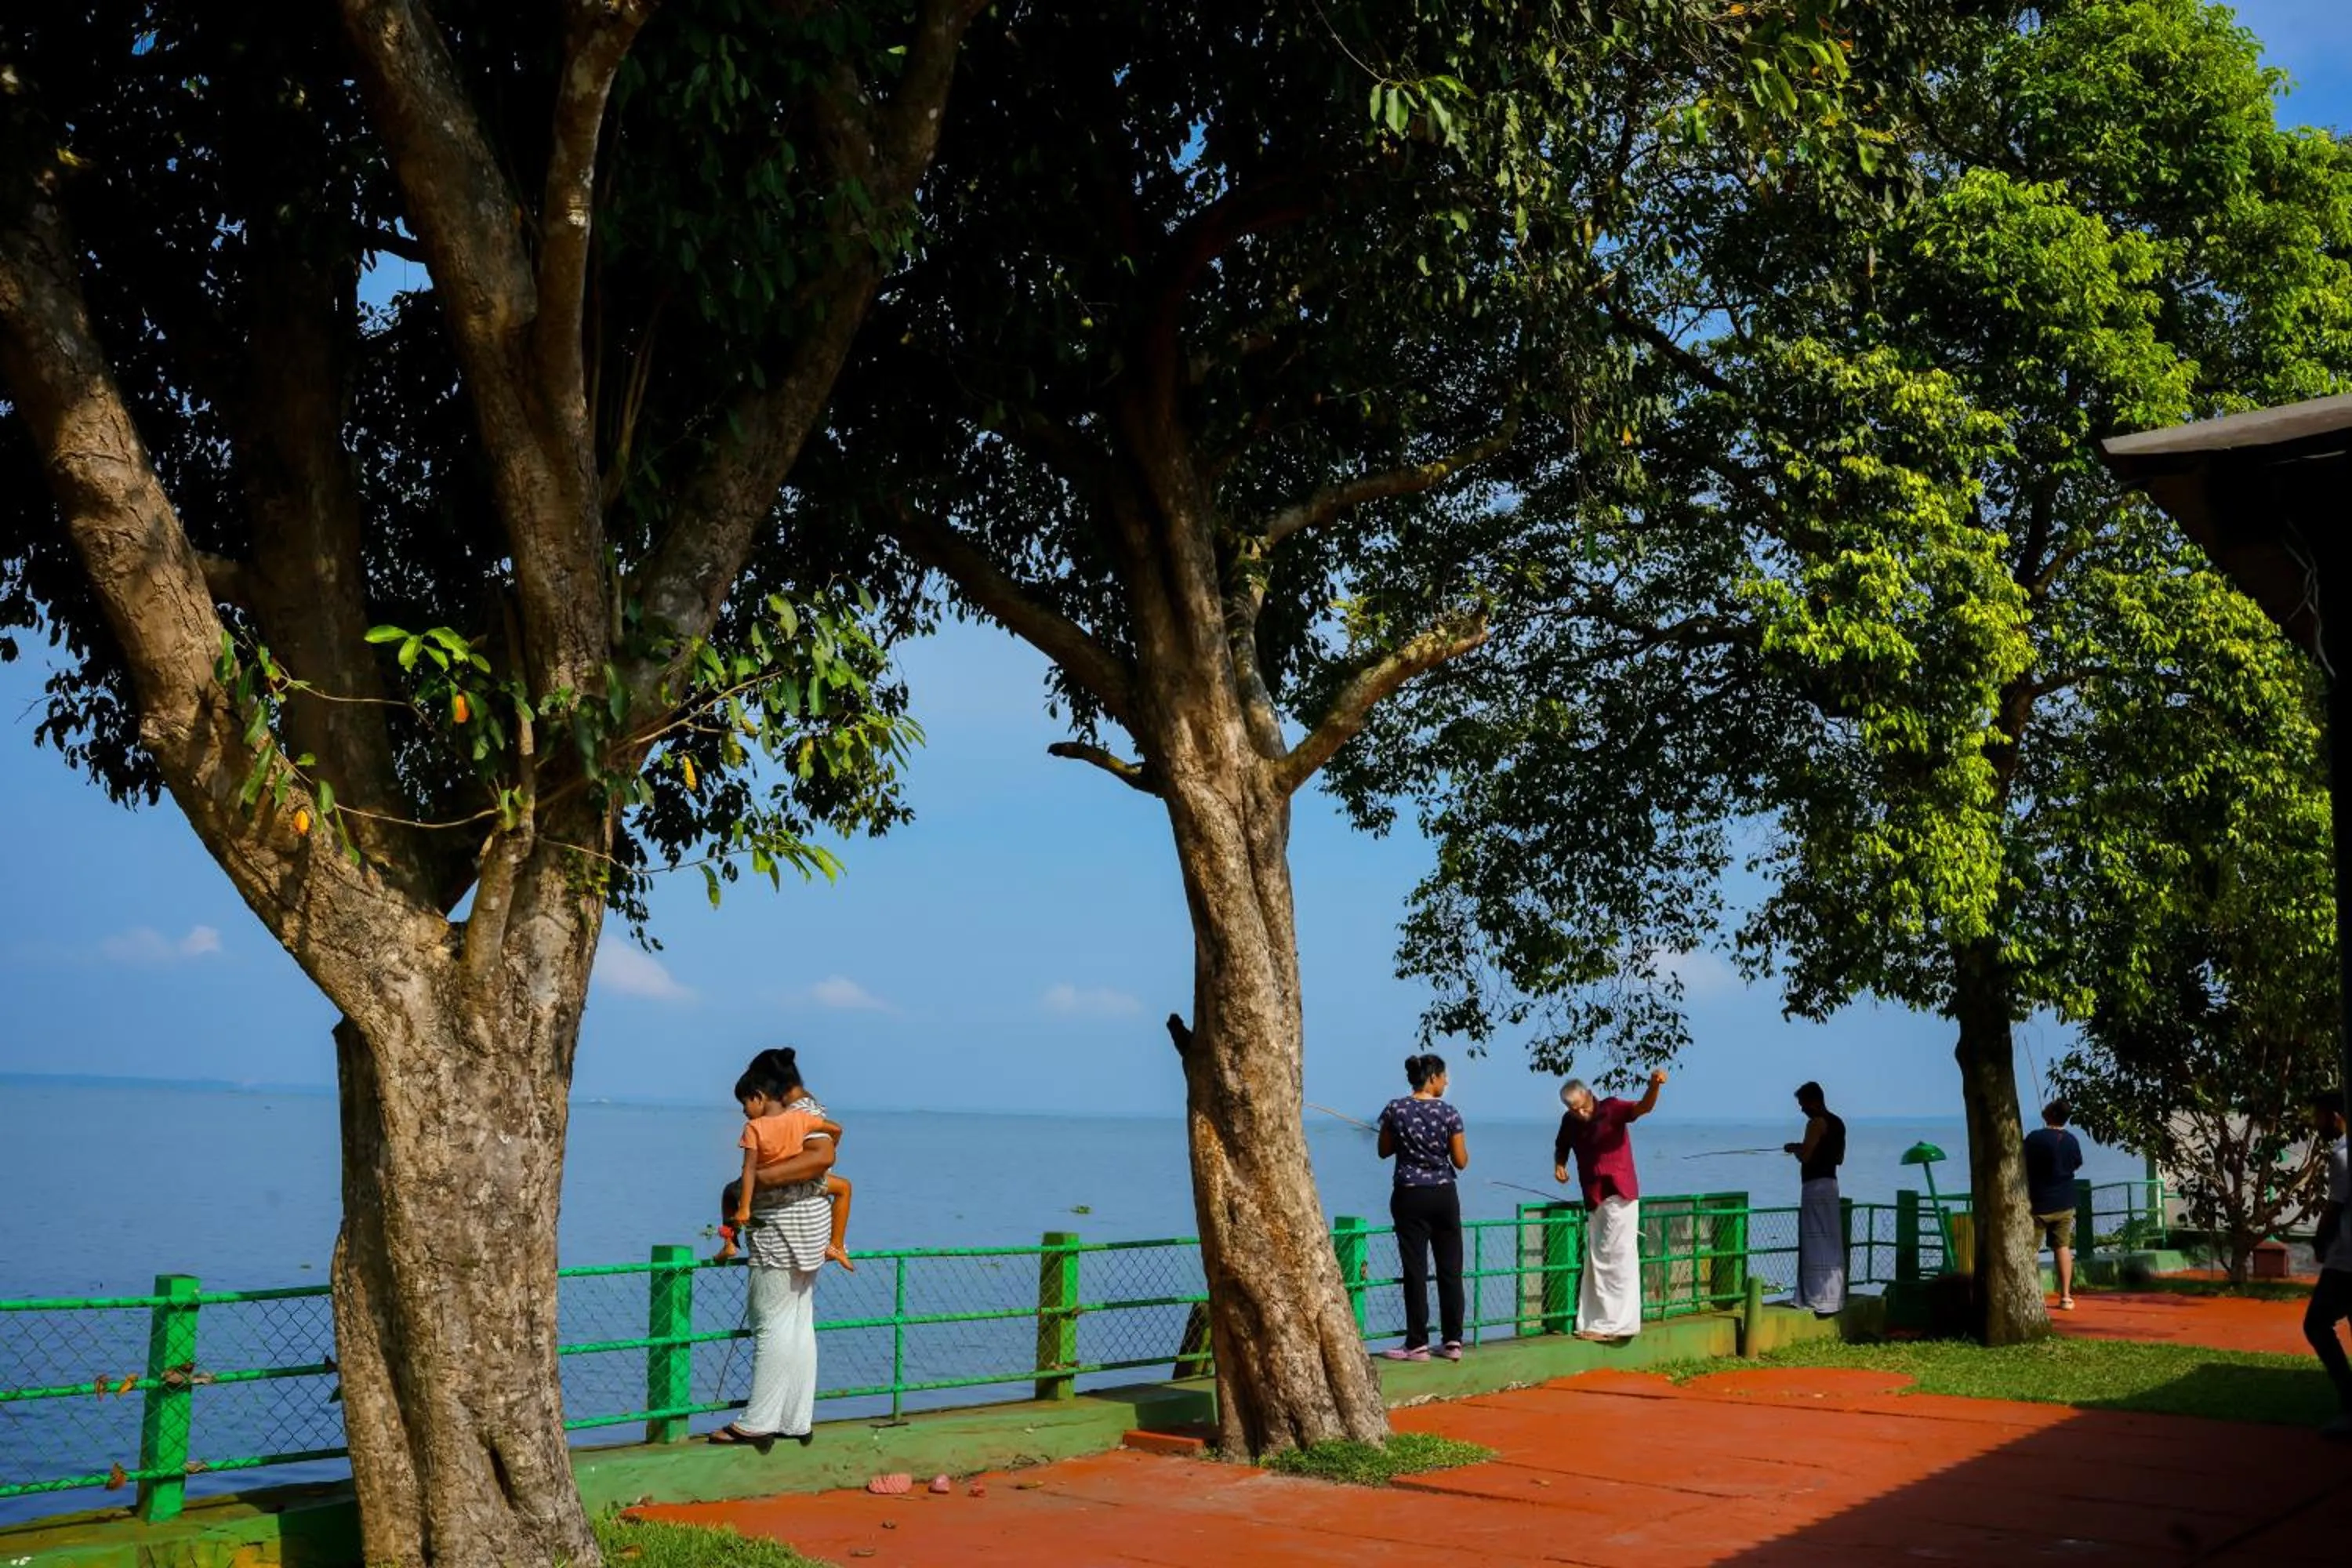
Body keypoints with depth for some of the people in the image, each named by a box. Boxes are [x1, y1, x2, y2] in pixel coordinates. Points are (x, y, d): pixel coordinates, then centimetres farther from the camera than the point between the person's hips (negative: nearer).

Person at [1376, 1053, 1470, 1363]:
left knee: (1416, 1270, 1)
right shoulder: (1448, 1113, -6)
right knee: (1450, 1268, 9)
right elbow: (1461, 1162, -2)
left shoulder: (1396, 1110, -4)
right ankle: (1453, 1341, 11)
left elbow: (1384, 1152, 6)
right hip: (1443, 1195, 0)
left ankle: (1418, 1344, 2)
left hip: (1410, 1196, 0)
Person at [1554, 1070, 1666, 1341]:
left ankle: (1621, 1323, -6)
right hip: (1594, 1200, 7)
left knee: (1618, 1257, -8)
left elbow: (1643, 1108, -29)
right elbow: (1561, 1148, 24)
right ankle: (1599, 1324, 18)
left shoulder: (1611, 1110, -12)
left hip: (1619, 1197, -7)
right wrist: (1559, 1164, 1)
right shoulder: (1569, 1123, 6)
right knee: (1597, 1262, 11)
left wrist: (1654, 1087, -50)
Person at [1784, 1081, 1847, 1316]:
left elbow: (1805, 1157, -20)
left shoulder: (1817, 1123, -14)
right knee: (1830, 1245, 13)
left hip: (1816, 1186, -10)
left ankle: (1825, 1300, -8)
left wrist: (1793, 1148, 0)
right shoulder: (1838, 1122, 14)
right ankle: (1832, 1297, 17)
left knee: (1819, 1246, -7)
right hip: (1830, 1183, 10)